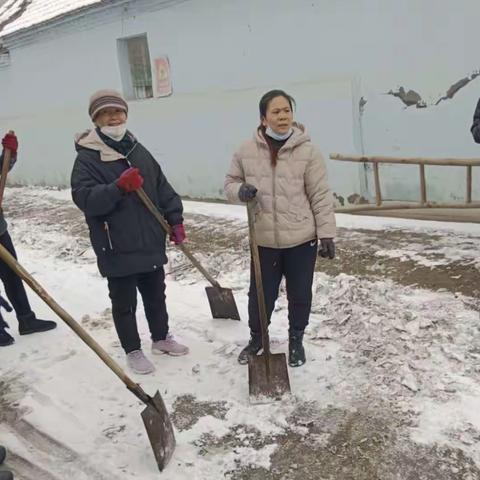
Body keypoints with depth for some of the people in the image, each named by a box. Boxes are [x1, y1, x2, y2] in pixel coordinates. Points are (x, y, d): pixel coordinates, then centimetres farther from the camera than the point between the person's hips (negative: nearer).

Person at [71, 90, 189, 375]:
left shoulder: (139, 151, 7)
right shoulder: (87, 158, -10)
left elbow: (162, 188, 11)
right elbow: (84, 198, -22)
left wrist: (175, 219, 3)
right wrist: (119, 187, -34)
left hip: (150, 242, 6)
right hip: (116, 248, -5)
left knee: (156, 295, 20)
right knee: (124, 303, 9)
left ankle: (161, 338, 41)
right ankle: (133, 351, 27)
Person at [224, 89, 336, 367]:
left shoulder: (307, 151, -7)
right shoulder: (247, 151, -3)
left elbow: (321, 197, -5)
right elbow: (231, 182, 9)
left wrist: (327, 235, -7)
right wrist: (240, 191, -15)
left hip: (301, 239, -1)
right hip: (264, 240, 1)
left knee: (300, 295, 13)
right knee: (260, 294, 12)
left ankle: (296, 340, 37)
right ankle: (256, 338, 38)